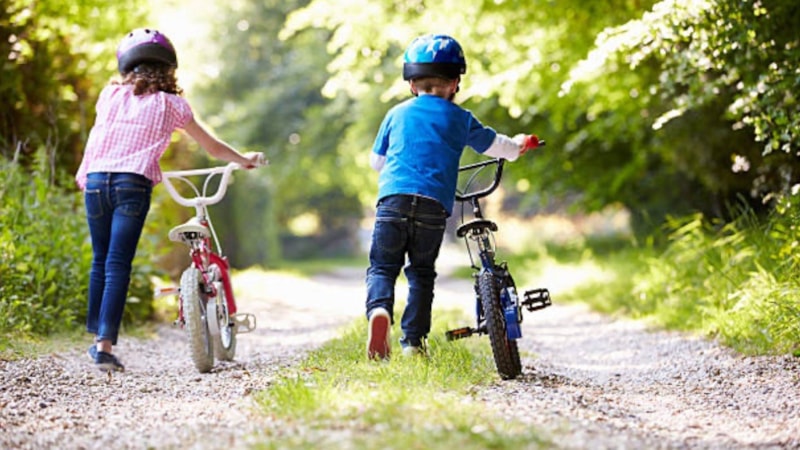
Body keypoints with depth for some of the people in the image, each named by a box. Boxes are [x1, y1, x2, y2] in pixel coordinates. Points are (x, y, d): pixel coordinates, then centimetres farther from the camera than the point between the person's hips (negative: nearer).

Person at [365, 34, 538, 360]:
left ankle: (379, 309, -26)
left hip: (393, 198, 0)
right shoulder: (460, 118, 13)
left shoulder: (396, 114, 17)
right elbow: (493, 144, 27)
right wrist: (517, 146, 49)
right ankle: (413, 340, 7)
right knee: (422, 272, 12)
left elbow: (376, 160, 26)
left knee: (382, 266, 4)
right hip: (434, 204, 0)